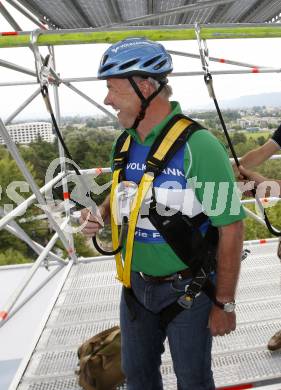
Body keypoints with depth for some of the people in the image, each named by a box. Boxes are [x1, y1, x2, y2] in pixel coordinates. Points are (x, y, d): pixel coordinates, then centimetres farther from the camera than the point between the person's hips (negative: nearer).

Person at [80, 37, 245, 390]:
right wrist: (101, 213, -9)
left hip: (187, 289, -5)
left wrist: (225, 304, -13)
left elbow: (230, 228, -19)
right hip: (136, 285, 6)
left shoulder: (198, 145, -23)